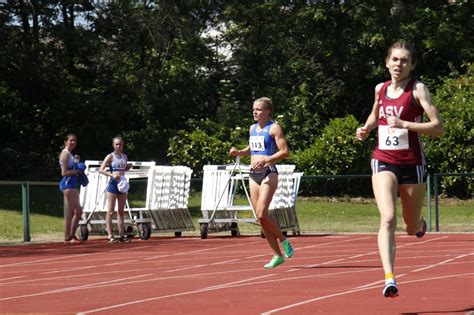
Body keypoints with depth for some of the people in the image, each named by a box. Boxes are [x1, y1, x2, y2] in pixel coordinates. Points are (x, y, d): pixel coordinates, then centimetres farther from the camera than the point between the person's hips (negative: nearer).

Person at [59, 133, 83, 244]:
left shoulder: (70, 154, 19)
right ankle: (67, 238, -6)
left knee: (78, 211, 13)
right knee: (70, 212, -9)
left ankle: (72, 235, 20)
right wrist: (77, 171, -13)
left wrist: (77, 161, 8)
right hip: (68, 183, -10)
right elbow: (64, 172, -16)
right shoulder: (65, 154, -10)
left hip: (73, 184, 10)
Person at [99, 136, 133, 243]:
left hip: (122, 184, 6)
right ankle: (110, 235, -6)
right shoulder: (110, 156, -5)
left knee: (121, 211, 9)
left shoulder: (124, 156, 12)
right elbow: (101, 170, -10)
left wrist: (128, 167, 5)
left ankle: (121, 235, 12)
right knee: (111, 211, -6)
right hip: (113, 183, -6)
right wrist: (112, 174, -23)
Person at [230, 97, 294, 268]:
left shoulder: (274, 128, -5)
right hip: (254, 175, 7)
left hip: (268, 173, -7)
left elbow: (284, 151, -13)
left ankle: (283, 240, 3)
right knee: (260, 217, 3)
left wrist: (265, 160, -23)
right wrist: (239, 152, 11)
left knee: (262, 214, -20)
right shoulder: (252, 128, 16)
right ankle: (277, 255, 11)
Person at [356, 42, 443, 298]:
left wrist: (403, 124, -24)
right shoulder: (380, 89, 7)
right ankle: (389, 279, -29)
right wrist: (366, 129, 10)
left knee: (412, 228, 12)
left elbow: (438, 127, -14)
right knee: (388, 218, -21)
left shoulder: (417, 89, -7)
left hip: (411, 164, -2)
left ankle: (419, 222, 52)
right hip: (383, 162, 2)